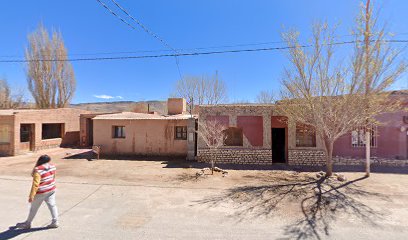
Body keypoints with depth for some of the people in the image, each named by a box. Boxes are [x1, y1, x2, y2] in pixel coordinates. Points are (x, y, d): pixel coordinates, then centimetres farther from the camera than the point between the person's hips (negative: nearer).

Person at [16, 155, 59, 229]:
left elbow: (35, 184, -23)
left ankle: (27, 224, 35)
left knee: (33, 208, 16)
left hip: (41, 192, -5)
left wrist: (31, 195, -17)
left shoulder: (38, 170, -23)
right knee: (52, 205, 10)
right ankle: (55, 222, 14)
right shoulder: (52, 166, -5)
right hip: (51, 190, 5)